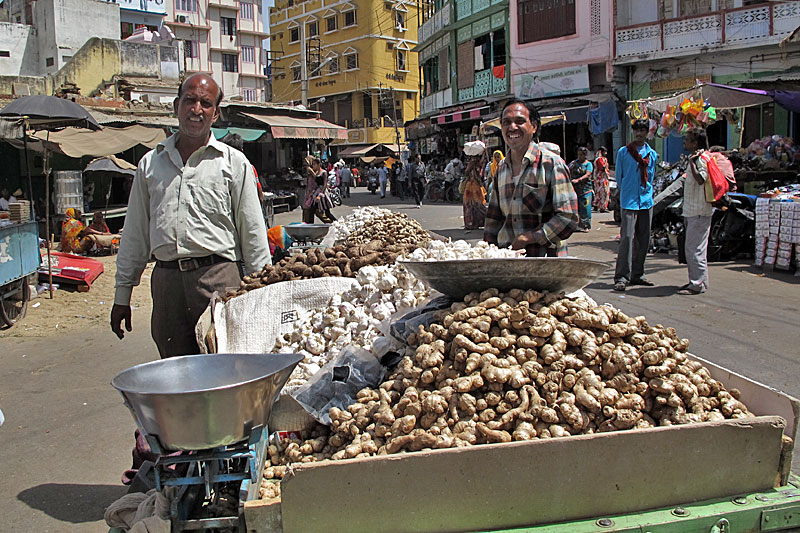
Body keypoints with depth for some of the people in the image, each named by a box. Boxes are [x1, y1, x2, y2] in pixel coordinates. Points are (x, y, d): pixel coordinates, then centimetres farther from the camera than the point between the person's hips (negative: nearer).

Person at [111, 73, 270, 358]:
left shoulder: (233, 162, 7)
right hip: (166, 279, 3)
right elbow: (135, 234, 18)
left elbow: (253, 233, 5)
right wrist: (122, 296, 16)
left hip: (218, 276, -3)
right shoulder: (150, 163, 15)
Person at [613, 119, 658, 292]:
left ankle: (637, 275, 17)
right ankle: (621, 277, -11)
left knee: (643, 240, 7)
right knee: (627, 237, -13)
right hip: (629, 201, -4)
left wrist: (646, 192, 15)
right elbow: (619, 177, 8)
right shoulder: (623, 152, 3)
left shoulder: (652, 154, 13)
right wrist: (625, 193, 8)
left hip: (646, 201, 4)